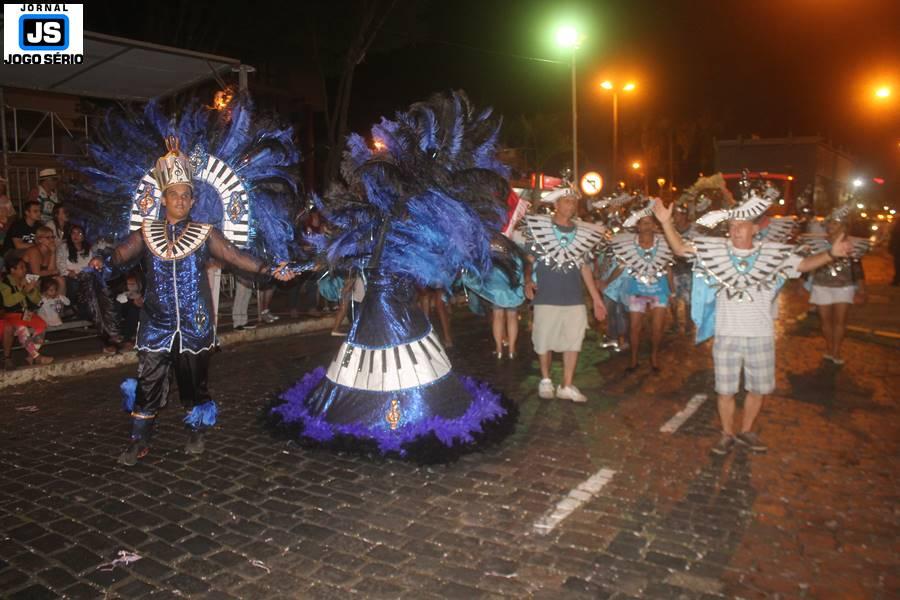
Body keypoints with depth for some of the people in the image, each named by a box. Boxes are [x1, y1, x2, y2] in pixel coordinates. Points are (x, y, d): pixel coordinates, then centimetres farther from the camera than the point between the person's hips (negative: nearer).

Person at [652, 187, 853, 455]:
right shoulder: (715, 248, -5)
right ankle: (727, 433, 29)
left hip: (761, 334, 2)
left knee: (758, 388, 15)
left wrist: (831, 253, -6)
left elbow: (804, 264, 10)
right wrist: (666, 222, -18)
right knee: (725, 389, 9)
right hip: (726, 334, -1)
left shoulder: (773, 252, -1)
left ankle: (746, 431, 36)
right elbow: (680, 248, -6)